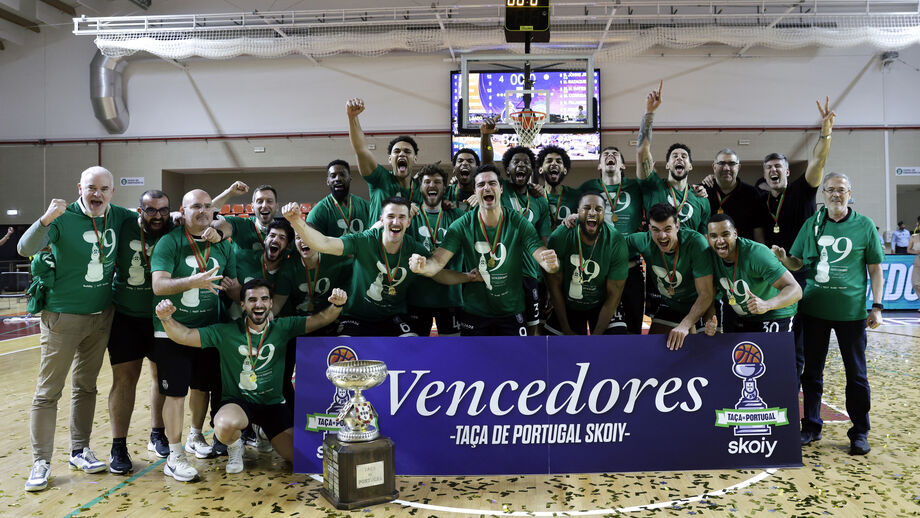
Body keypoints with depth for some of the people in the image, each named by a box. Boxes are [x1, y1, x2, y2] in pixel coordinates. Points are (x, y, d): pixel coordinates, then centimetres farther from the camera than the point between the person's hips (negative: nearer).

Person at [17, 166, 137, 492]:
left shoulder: (118, 217, 0)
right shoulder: (63, 218, -13)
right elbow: (25, 249, -24)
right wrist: (46, 219, -38)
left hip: (101, 316, 5)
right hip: (63, 317, -4)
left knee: (85, 387, 15)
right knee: (48, 392, 1)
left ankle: (79, 451, 26)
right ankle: (41, 462, 10)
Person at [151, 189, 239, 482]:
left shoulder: (223, 246, 6)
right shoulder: (170, 242, -9)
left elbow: (236, 289, 10)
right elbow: (158, 285, -20)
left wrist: (232, 288, -14)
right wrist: (193, 282, -34)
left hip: (208, 329, 5)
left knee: (202, 387, 16)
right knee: (176, 392, -3)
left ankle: (195, 437, 39)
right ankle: (174, 457, 10)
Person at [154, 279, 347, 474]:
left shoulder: (282, 328, -2)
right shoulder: (226, 333, -5)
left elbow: (321, 319, -7)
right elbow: (185, 336, -9)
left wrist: (336, 305, -28)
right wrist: (166, 318, -28)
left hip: (273, 404, 2)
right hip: (236, 402, -2)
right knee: (225, 426, -38)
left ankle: (266, 431, 26)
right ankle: (235, 446, 3)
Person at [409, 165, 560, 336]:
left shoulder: (518, 223, -8)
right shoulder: (462, 226, -9)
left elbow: (542, 256, -14)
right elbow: (438, 261, -15)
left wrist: (551, 263, -39)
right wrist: (423, 267, -39)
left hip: (511, 312, 1)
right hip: (473, 313, 0)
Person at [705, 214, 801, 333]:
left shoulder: (757, 254, -28)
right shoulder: (710, 256, -12)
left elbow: (796, 290, -32)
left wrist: (766, 305, -50)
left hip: (775, 317, -5)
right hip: (740, 320, 5)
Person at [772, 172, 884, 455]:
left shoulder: (864, 225, 1)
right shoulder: (811, 225, 6)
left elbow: (875, 268, 3)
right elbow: (797, 262, 8)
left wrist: (877, 306, -3)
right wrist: (784, 259, -15)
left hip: (852, 310, -2)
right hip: (814, 308, 2)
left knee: (856, 373, 6)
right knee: (812, 369, 10)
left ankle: (860, 432, 19)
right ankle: (811, 426, 23)